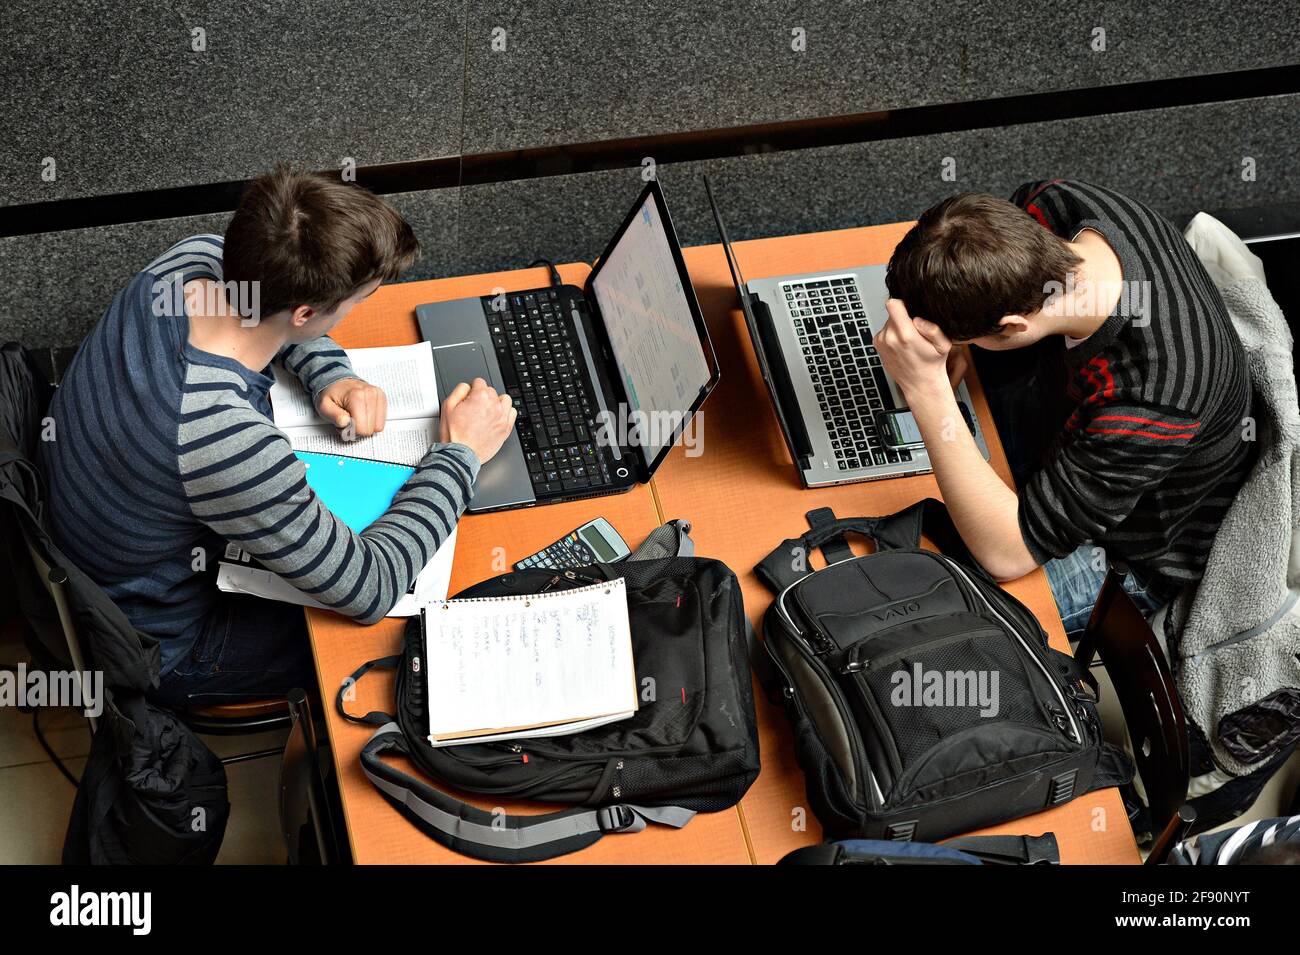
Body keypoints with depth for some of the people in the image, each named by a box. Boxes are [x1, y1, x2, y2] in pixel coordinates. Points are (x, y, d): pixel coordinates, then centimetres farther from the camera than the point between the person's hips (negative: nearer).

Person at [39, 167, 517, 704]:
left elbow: (268, 296, 8)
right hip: (158, 651, -7)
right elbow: (370, 590, -30)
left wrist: (331, 376, -10)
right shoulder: (228, 442, -44)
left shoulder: (193, 259, -21)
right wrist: (461, 453, -18)